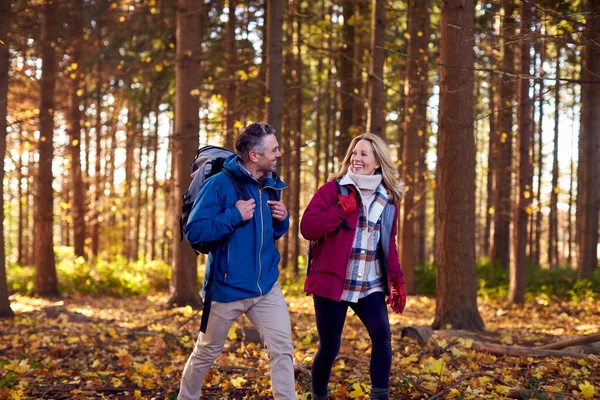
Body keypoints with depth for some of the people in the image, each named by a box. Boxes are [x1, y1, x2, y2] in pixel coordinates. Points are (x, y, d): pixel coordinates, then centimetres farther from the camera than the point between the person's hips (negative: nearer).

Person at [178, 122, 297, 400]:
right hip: (227, 288, -4)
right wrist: (234, 216, -24)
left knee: (282, 348, -7)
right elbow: (193, 232, -19)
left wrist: (282, 219, -4)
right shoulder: (219, 184, -15)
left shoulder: (271, 185, 5)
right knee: (206, 353, 14)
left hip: (267, 287, 4)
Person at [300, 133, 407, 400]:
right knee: (329, 347, 2)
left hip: (370, 286, 3)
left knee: (382, 336, -15)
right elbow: (307, 227, -14)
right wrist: (341, 209, -20)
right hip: (332, 282, -3)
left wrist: (397, 281, 13)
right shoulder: (333, 189, -4)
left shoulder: (387, 199, 9)